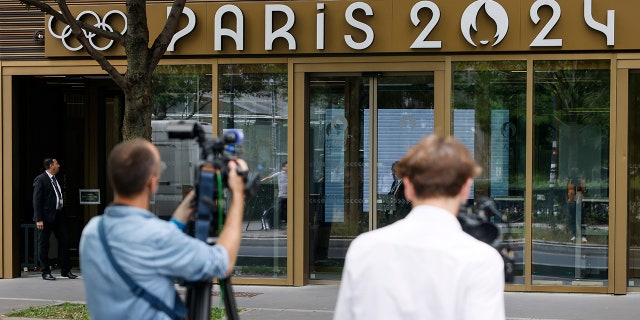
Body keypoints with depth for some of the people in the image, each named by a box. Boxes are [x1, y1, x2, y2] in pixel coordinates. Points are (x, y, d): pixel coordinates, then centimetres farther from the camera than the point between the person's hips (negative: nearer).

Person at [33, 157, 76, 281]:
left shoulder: (56, 179, 15)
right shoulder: (40, 179, -9)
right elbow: (37, 200, -13)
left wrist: (63, 214, 9)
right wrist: (39, 219, -19)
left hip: (59, 215, 8)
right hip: (46, 217, -8)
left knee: (64, 241, 7)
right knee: (44, 245, 1)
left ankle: (66, 270, 15)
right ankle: (46, 272, 7)